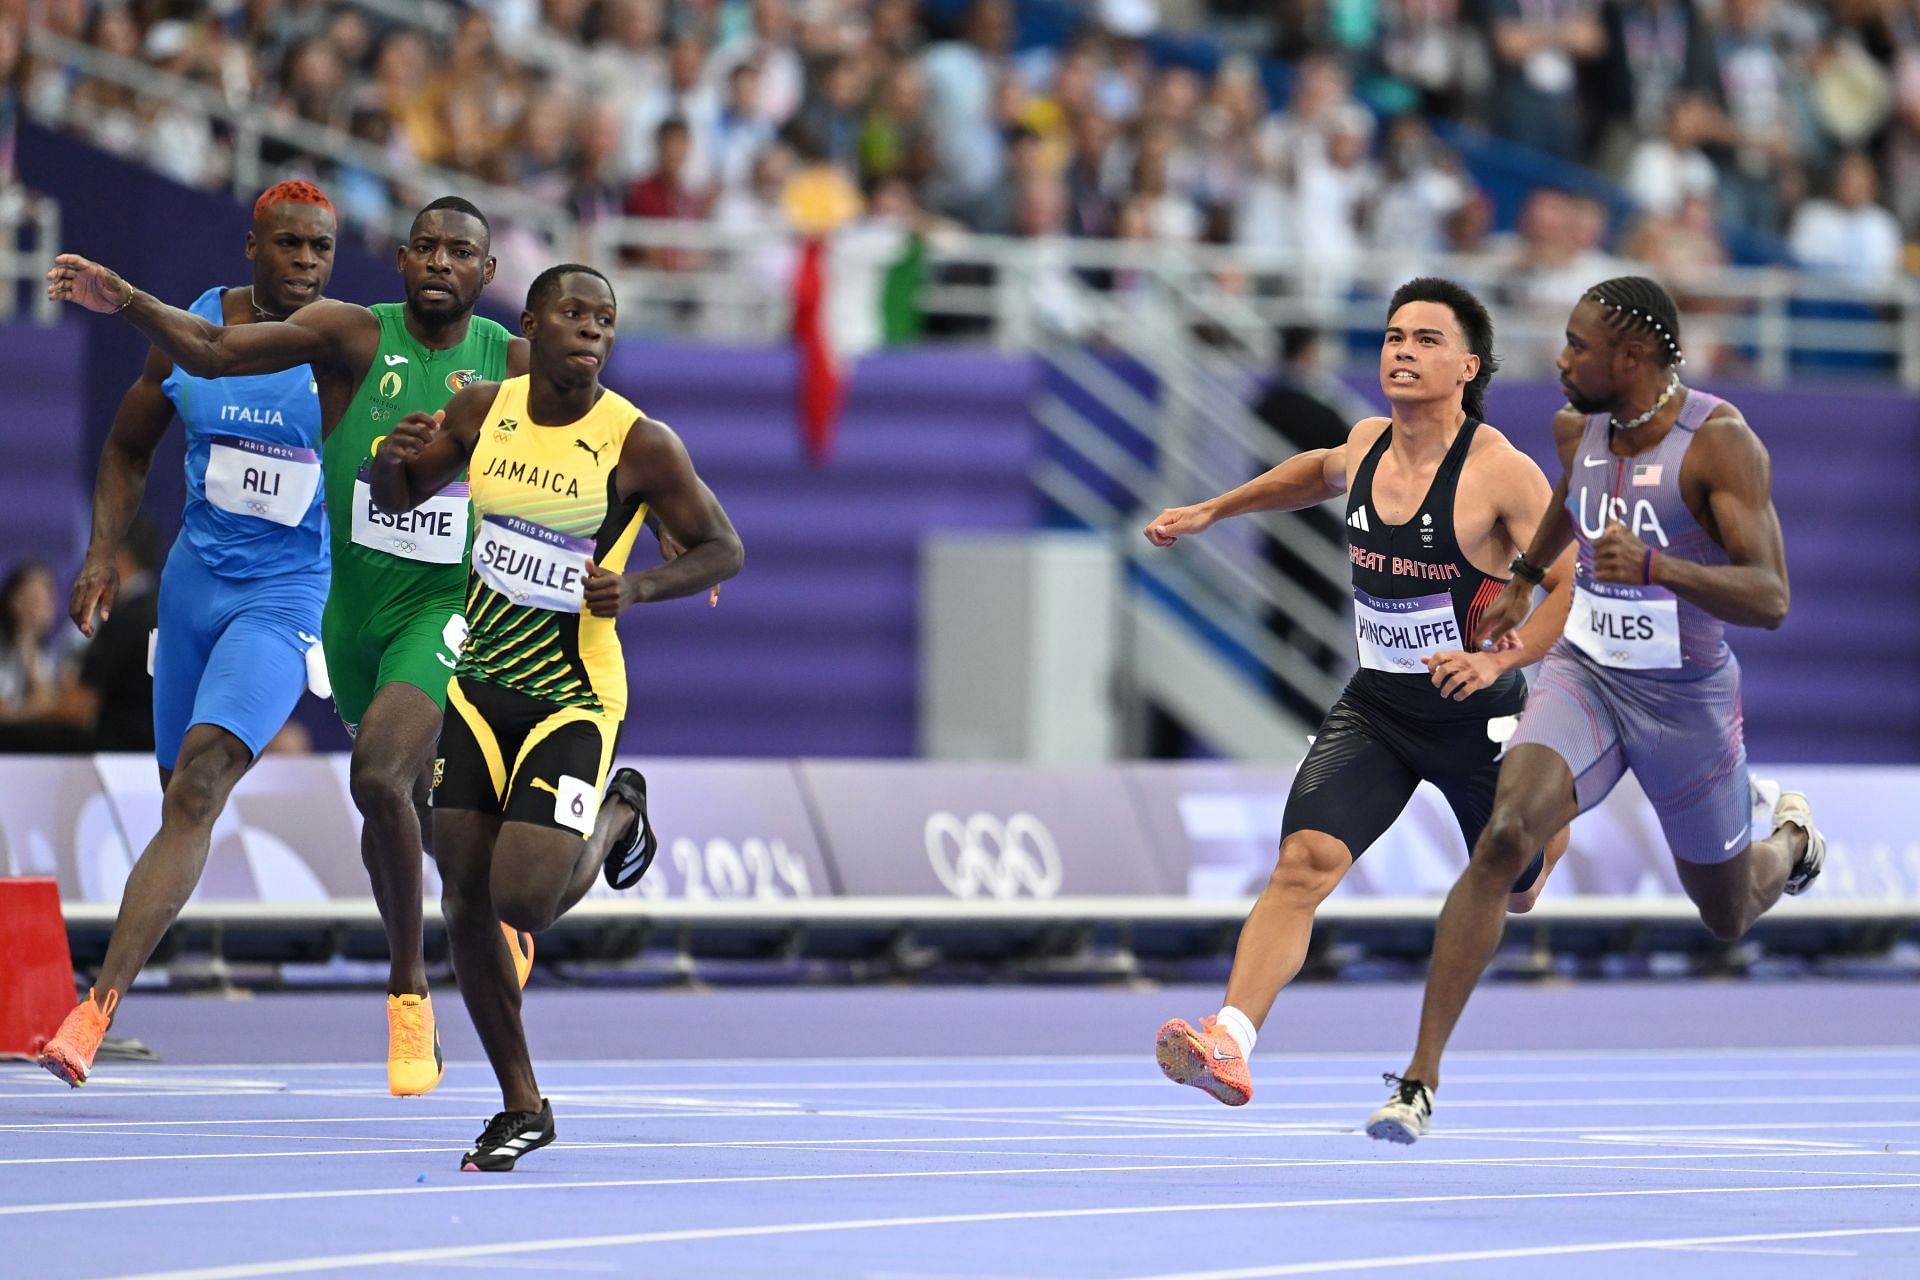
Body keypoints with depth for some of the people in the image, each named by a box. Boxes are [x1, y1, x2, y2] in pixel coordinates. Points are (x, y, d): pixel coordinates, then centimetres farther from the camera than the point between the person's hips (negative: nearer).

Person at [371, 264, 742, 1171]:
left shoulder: (638, 444, -15)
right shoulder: (482, 412, -1)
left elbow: (722, 551, -5)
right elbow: (397, 498, 12)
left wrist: (637, 586, -24)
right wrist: (394, 456, -12)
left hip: (574, 697, -4)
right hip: (481, 686, 5)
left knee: (521, 898, -16)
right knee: (466, 901, 1)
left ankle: (603, 842, 22)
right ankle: (521, 1108, 15)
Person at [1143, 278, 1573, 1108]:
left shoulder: (1500, 472, -19)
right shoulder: (1366, 446, -1)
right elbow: (1322, 473, 25)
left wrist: (1497, 659, -37)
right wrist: (1211, 512, 27)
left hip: (1477, 718, -3)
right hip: (1374, 707, 3)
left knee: (1515, 894, 18)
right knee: (1304, 860, -20)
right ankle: (1229, 1047, -31)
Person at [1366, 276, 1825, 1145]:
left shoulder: (1720, 442, -21)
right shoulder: (1578, 427, -2)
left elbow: (1769, 600, -29)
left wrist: (1656, 567, -44)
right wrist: (1522, 576, 33)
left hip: (1686, 697, -3)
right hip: (1583, 674, 3)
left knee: (1728, 914, 16)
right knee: (1504, 837, -24)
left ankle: (1790, 838, 55)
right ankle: (1421, 1079, -25)